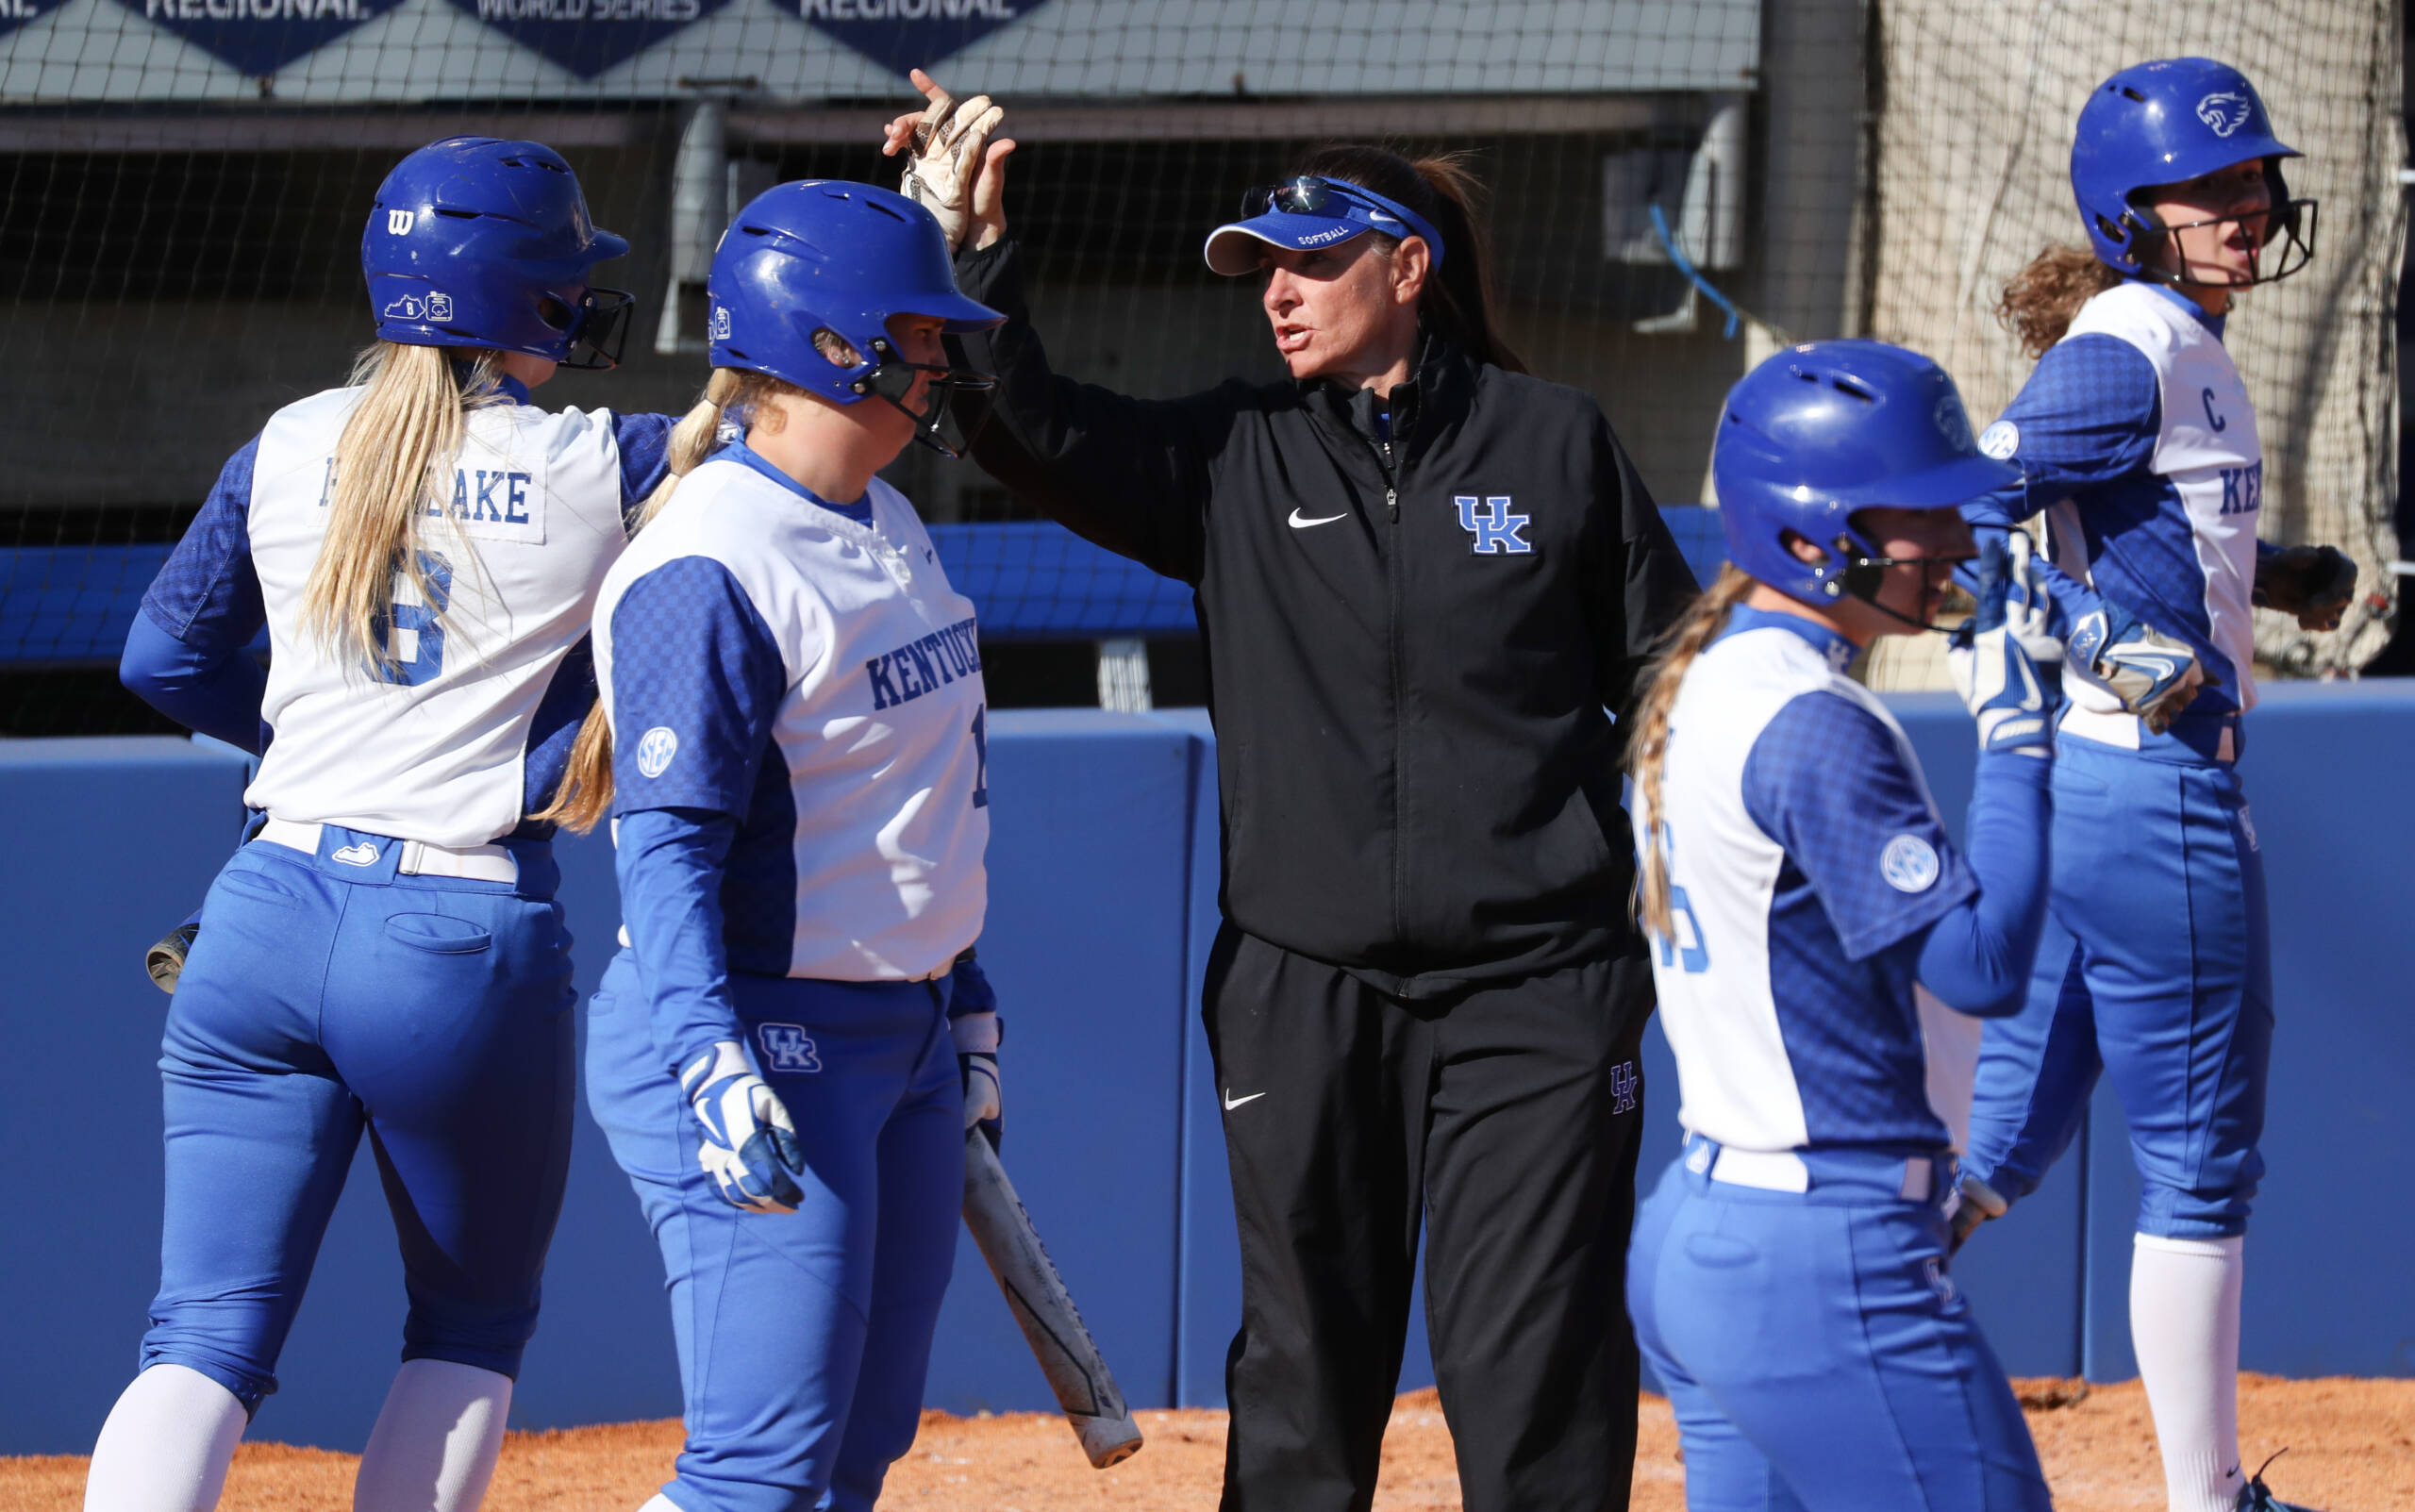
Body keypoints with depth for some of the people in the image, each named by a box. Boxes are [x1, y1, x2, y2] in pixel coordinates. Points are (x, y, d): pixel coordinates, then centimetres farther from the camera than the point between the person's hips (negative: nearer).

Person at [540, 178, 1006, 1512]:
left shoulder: (886, 524, 12)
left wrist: (958, 994, 26)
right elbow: (669, 849, -23)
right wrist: (717, 1072, -33)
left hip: (905, 1040, 10)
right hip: (765, 1037, -10)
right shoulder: (708, 570, -18)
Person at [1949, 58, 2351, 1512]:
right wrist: (2106, 650, -27)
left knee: (2013, 1129, 13)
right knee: (2201, 1159, 2)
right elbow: (1961, 524, -24)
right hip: (2157, 789, -9)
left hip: (2070, 787, 9)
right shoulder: (2135, 350, -15)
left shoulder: (2179, 346, 14)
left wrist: (2268, 575, 16)